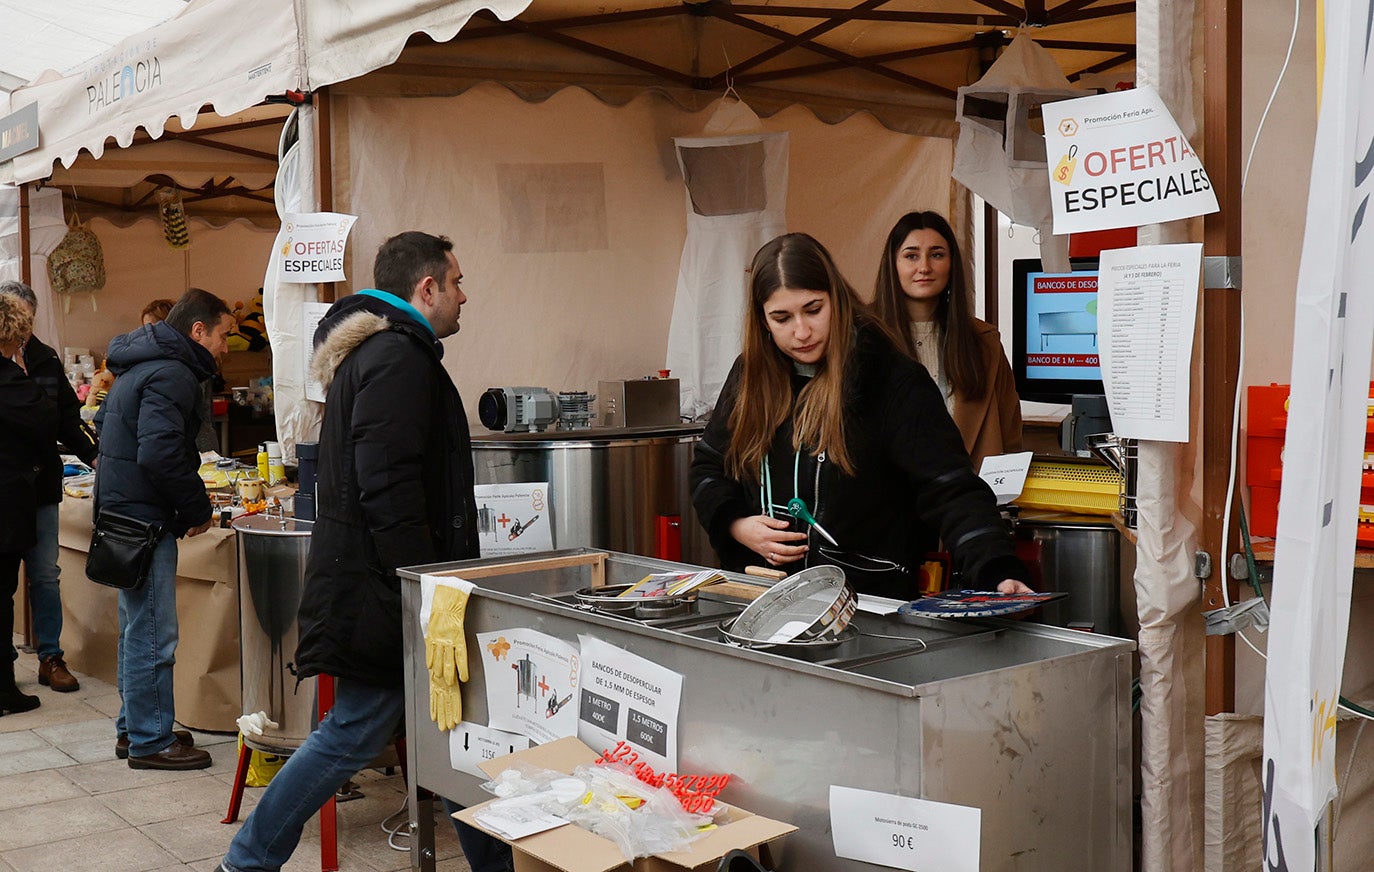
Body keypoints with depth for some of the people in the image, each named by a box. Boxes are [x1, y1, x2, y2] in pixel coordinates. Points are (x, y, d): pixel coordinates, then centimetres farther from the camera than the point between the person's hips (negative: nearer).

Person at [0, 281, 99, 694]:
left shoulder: (45, 360, 9)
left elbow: (67, 418, 12)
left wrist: (92, 454, 1)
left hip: (40, 486, 4)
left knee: (45, 575, 7)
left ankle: (51, 658, 15)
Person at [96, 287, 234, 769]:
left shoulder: (141, 365, 16)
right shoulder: (172, 375, -18)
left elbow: (104, 422, 30)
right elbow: (160, 454, -27)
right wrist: (199, 509, -16)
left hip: (121, 509, 11)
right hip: (144, 518, -11)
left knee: (138, 628, 18)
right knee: (153, 634, -4)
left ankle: (133, 728, 28)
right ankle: (150, 741, 3)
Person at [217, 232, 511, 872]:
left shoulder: (370, 350, 19)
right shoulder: (399, 357, -16)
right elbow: (391, 490, -23)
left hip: (366, 575, 11)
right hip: (378, 586, -11)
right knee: (356, 731, -1)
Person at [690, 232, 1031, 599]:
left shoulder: (894, 381, -6)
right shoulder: (750, 376, 11)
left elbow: (951, 490, -14)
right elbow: (708, 468, 22)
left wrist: (997, 573, -29)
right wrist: (735, 525, 2)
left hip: (870, 598, -4)